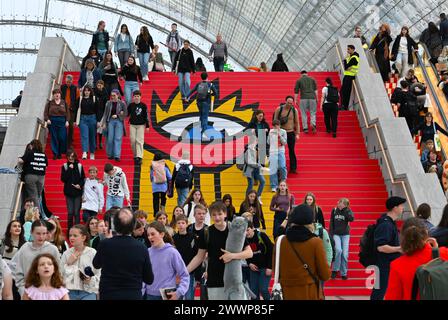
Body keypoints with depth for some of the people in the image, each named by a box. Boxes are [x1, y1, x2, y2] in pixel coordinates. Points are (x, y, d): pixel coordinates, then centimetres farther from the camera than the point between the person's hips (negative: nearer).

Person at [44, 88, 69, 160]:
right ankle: (55, 154, 6)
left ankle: (60, 153, 11)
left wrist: (67, 121, -2)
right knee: (54, 138, 0)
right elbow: (46, 112, 5)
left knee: (62, 138, -4)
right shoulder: (50, 103, 7)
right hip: (52, 122, 0)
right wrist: (47, 119, -10)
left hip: (62, 122, 0)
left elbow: (67, 112, 7)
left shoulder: (64, 103, 9)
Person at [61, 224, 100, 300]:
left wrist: (90, 280, -20)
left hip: (88, 292, -3)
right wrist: (68, 263, -6)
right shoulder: (66, 253, 6)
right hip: (70, 291, 3)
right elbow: (61, 274, 6)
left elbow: (98, 274, -2)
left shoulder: (92, 253, -3)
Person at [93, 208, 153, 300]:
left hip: (108, 295, 0)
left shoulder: (104, 244, -12)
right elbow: (149, 279, -2)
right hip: (134, 295, 0)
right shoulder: (141, 248, -11)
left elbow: (96, 265, 11)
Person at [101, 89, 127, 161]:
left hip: (119, 121, -2)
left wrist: (117, 115, -10)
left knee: (118, 138, -7)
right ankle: (110, 154, 14)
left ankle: (117, 156, -7)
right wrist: (104, 123, 3)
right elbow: (105, 114, 8)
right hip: (110, 121, 2)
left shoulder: (122, 103, 0)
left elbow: (125, 114, 2)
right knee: (110, 139, 1)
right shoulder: (108, 103, 6)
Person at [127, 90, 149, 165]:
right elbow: (127, 114, 10)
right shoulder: (131, 105, 3)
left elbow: (146, 116, 0)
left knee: (139, 141, -8)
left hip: (141, 125, -2)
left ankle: (139, 157, -11)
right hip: (132, 125, 2)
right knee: (133, 140, 1)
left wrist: (147, 126, -1)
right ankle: (135, 155, 15)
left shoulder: (143, 105, -2)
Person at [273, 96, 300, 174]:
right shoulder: (279, 109, -4)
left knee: (292, 151, 3)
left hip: (291, 133, 1)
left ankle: (293, 168, 10)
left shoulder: (294, 110, 0)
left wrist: (297, 134, 1)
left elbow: (297, 123, 5)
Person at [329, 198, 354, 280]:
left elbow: (351, 219, -23)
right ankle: (335, 270, -5)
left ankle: (343, 273, 10)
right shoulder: (334, 210, 0)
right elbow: (331, 223, 4)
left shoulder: (348, 211, -3)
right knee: (338, 250, -21)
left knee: (345, 254, -3)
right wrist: (331, 234, 0)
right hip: (336, 234, 0)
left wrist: (346, 210, -21)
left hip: (345, 234, 0)